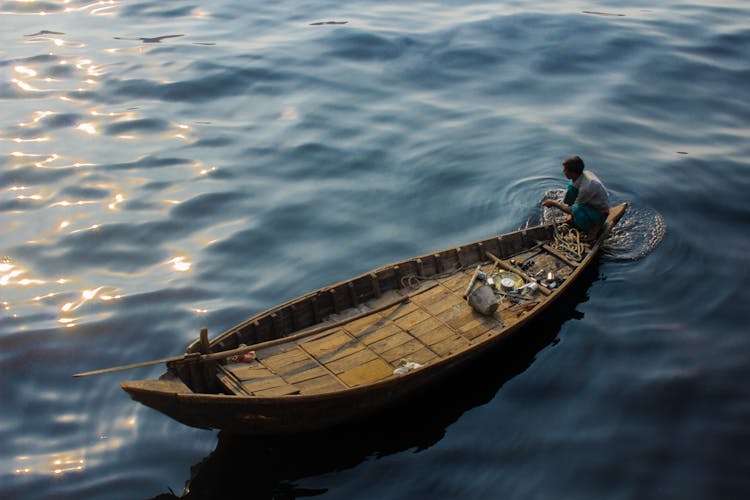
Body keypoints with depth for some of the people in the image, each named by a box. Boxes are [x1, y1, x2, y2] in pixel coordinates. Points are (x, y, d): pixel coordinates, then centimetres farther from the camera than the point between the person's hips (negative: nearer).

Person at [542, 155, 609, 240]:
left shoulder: (586, 187, -35)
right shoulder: (585, 173, -12)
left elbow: (573, 210, -24)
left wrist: (554, 203, -13)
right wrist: (571, 214, 6)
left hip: (600, 214, -8)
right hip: (592, 204, 8)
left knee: (577, 210, -37)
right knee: (571, 186, -6)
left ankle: (594, 228, -10)